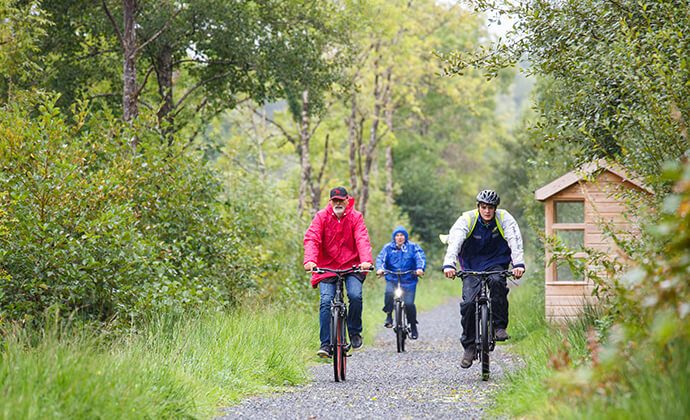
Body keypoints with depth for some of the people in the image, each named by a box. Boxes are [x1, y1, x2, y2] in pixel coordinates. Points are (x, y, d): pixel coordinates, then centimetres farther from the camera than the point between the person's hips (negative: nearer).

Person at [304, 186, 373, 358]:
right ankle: (325, 344, -9)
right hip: (327, 266, 0)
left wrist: (366, 260, -34)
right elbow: (311, 239, -15)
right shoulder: (321, 217, -3)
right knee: (326, 302, -14)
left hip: (352, 266, 0)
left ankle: (354, 332, 2)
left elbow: (362, 239, -16)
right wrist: (310, 260, -33)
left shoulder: (355, 217, -3)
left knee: (355, 296, -21)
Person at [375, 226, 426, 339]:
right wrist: (380, 268, -28)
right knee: (389, 293, -29)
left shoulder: (413, 247, 5)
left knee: (409, 303, -11)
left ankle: (413, 326, 12)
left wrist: (420, 268, -30)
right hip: (392, 279, 1)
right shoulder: (388, 248, 7)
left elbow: (420, 257, -9)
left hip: (409, 280, -1)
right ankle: (389, 316, -9)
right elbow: (381, 258, -6)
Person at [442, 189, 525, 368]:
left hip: (496, 265, 0)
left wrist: (518, 264, -41)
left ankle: (500, 326, -20)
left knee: (497, 282, -34)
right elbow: (454, 242, -28)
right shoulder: (467, 219, -15)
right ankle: (469, 346, -3)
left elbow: (515, 241, -23)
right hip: (472, 267, 0)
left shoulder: (504, 219, -12)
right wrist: (448, 264, -45)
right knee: (468, 303, -18)